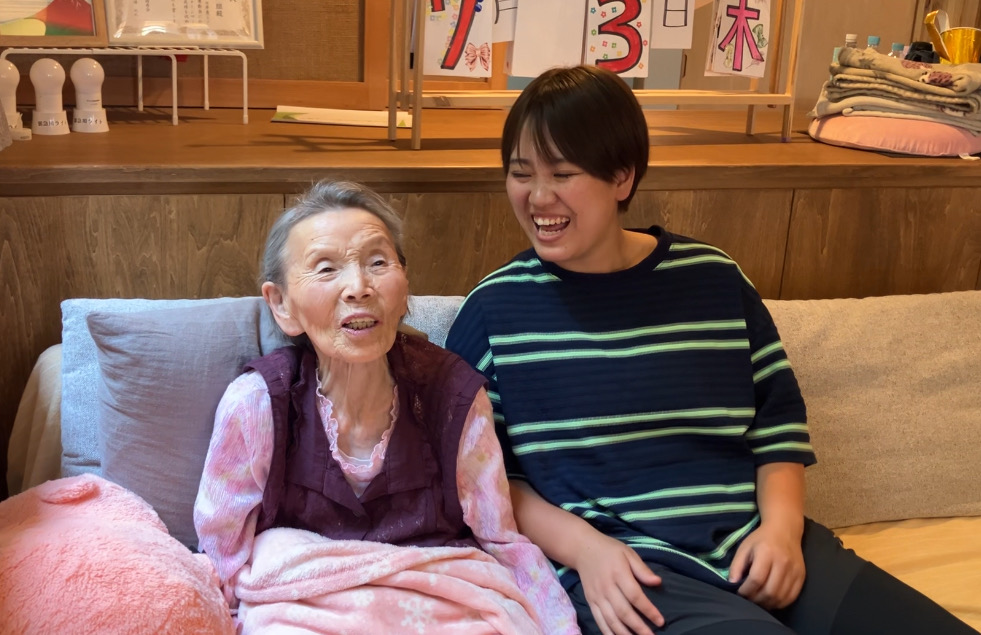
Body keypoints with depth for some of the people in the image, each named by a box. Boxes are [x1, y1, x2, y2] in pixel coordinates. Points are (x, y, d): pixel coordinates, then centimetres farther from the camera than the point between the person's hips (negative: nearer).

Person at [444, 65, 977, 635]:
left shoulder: (713, 279, 9)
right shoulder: (495, 311, 2)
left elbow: (780, 419, 15)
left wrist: (781, 525, -1)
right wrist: (583, 546, -12)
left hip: (758, 546, 4)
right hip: (625, 571, -4)